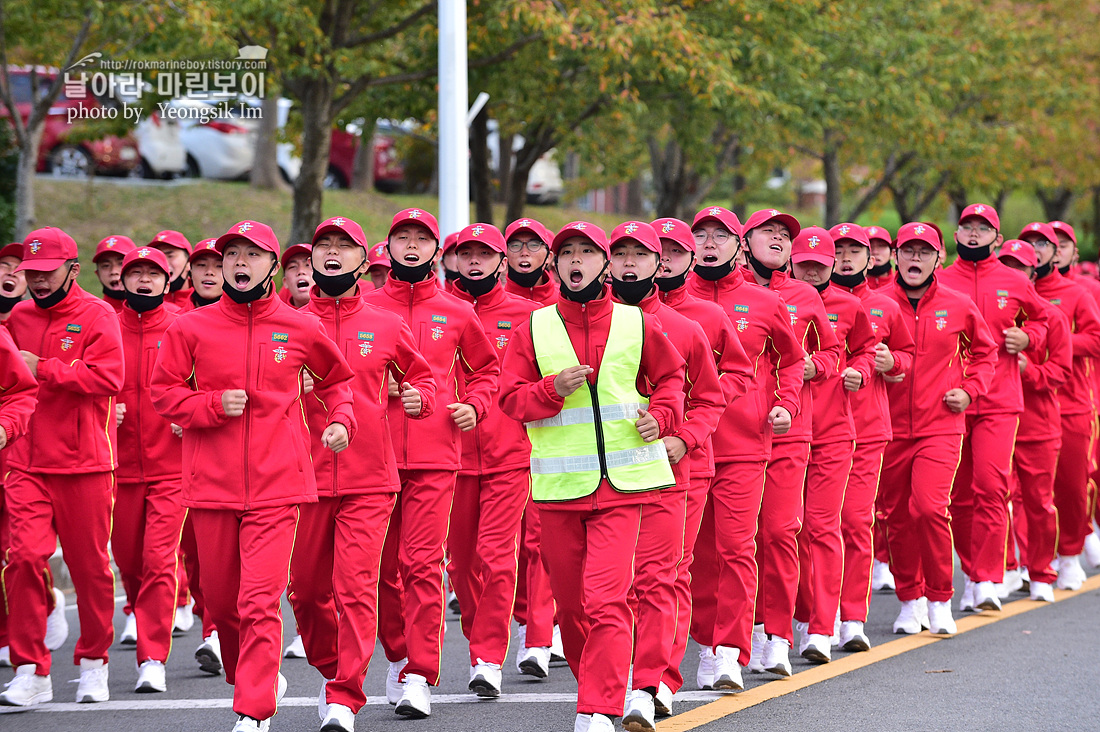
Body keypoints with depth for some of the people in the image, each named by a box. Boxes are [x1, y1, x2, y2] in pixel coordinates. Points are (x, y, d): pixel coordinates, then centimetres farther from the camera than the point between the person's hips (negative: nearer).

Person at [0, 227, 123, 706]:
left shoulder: (97, 316, -4)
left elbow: (107, 378, -17)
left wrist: (42, 368, -16)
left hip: (84, 462, -3)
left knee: (90, 565, 5)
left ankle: (93, 662, 22)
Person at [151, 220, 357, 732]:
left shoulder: (300, 329, 5)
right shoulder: (191, 329, 3)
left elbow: (336, 378, 21)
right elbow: (163, 392, 5)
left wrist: (340, 419, 3)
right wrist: (214, 405, -10)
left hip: (276, 485, -2)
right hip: (212, 482, 2)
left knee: (260, 602, -12)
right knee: (220, 598, 11)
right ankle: (261, 679, 36)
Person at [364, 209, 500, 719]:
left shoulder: (456, 313, 9)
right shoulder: (365, 308, 8)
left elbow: (486, 367, 22)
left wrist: (475, 405, 4)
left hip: (434, 456, -1)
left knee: (422, 562, -10)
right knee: (383, 563, 7)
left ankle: (418, 677, -8)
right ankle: (398, 655, 27)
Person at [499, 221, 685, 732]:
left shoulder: (634, 324, 6)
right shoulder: (534, 329, 6)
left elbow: (671, 376, 19)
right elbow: (511, 397, 4)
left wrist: (660, 416, 1)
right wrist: (554, 389, -14)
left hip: (620, 483, -2)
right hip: (557, 484, 2)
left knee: (606, 599, -14)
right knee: (570, 600, 10)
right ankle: (594, 681, 33)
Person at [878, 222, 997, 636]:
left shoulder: (958, 307, 3)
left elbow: (985, 352, 17)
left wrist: (970, 390, 3)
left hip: (941, 426, -1)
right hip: (891, 427, 1)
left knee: (931, 507, -17)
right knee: (896, 516, 6)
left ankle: (940, 600, -1)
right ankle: (911, 601, 23)